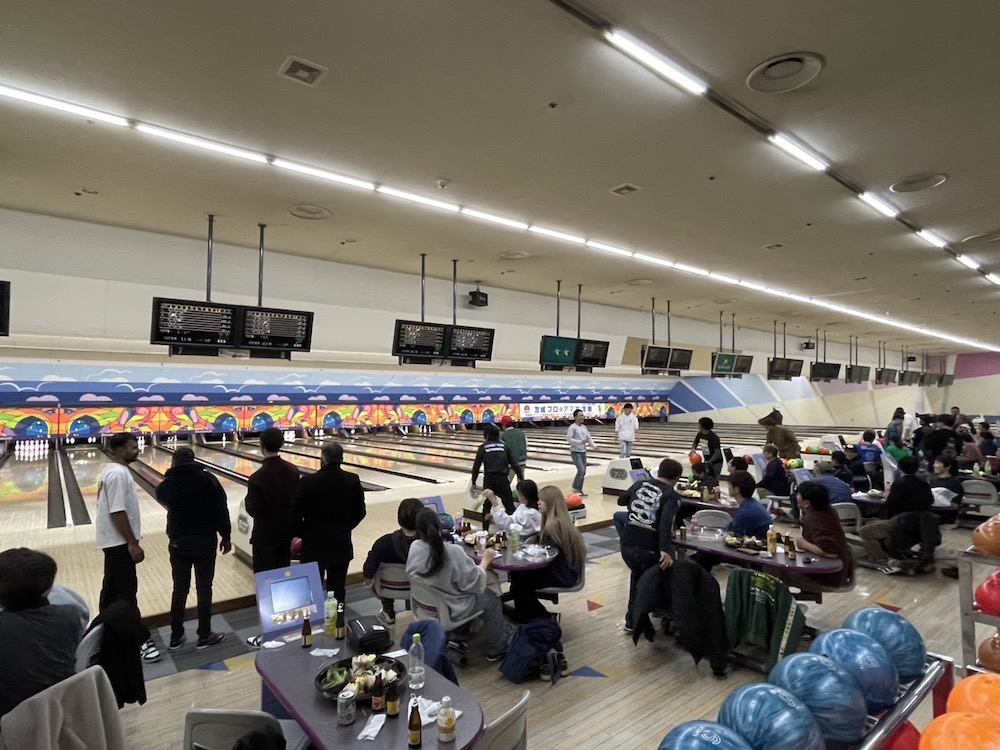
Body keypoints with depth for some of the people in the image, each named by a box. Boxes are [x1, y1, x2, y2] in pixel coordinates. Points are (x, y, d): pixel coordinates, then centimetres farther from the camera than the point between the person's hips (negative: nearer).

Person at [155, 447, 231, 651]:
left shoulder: (166, 485, -3)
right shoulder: (208, 480, -11)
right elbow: (221, 510, -11)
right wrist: (226, 536, -1)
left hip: (178, 543, 3)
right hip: (205, 542, -3)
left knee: (179, 590, 14)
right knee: (204, 589, 6)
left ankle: (176, 637, 24)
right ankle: (204, 636, 15)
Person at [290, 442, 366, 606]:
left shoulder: (308, 482, -16)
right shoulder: (353, 481, -8)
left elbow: (295, 514, -10)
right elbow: (360, 512, 1)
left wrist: (303, 534, 7)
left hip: (314, 546, -2)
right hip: (342, 546, 2)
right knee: (338, 591, 14)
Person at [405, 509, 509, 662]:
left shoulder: (414, 547, -15)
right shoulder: (453, 552, -31)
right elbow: (474, 582, -20)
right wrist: (485, 560, -7)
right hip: (449, 609, -6)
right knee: (492, 599, 15)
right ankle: (497, 650, 26)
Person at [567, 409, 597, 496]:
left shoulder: (584, 427, 11)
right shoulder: (572, 427, -11)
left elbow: (589, 438, 10)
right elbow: (568, 439, -20)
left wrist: (594, 446, -6)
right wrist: (580, 442, -27)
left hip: (583, 452, 7)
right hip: (575, 453, -7)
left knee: (583, 472, 7)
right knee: (581, 470, -15)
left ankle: (579, 490, 18)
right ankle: (575, 487, 2)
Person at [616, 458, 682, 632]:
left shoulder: (640, 484, 8)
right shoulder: (672, 496, -6)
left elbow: (621, 501, 25)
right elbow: (666, 523, -24)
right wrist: (665, 550, -33)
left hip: (627, 546, 5)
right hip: (649, 550, -5)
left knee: (637, 575, 30)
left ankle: (632, 620, 35)